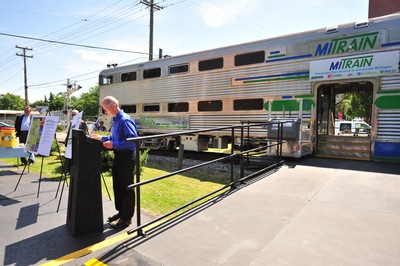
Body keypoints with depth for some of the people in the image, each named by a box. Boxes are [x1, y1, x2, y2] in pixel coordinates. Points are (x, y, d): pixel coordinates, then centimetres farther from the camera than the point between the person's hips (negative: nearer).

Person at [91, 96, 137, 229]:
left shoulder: (125, 120, -18)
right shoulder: (116, 120, 13)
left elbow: (133, 139, -26)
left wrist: (114, 145, -24)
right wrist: (102, 138, 17)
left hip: (126, 157, -10)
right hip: (118, 156, 10)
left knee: (126, 188, 1)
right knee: (117, 186, 18)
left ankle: (126, 217, 14)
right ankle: (121, 212, 33)